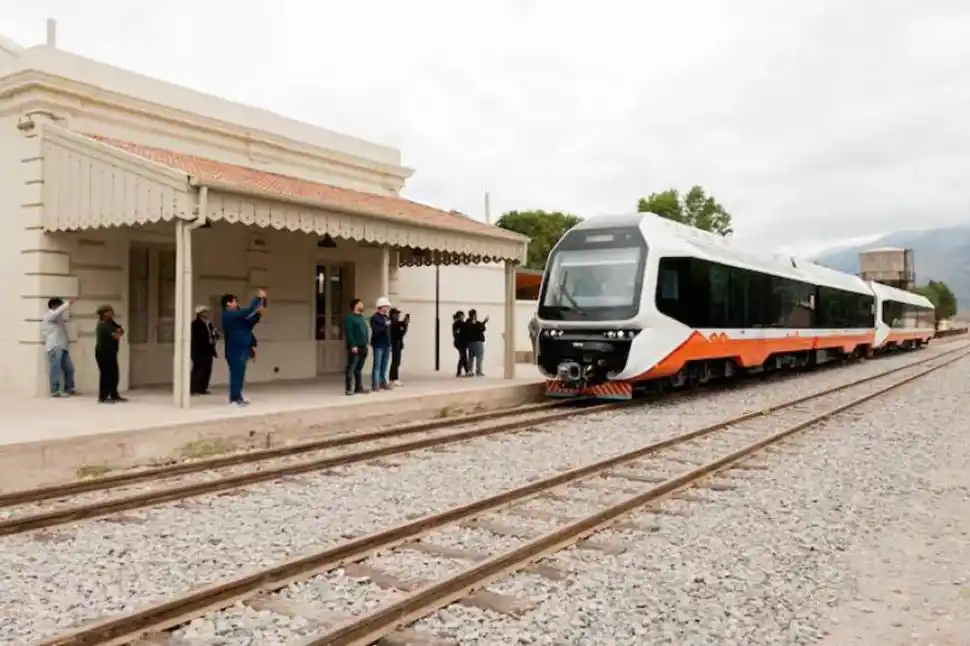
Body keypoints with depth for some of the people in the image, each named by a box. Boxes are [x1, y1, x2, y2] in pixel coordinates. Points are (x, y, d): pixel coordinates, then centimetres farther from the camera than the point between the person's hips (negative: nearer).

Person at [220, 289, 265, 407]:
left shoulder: (234, 316, 16)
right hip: (236, 349, -10)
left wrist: (258, 313, 9)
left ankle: (237, 397, 19)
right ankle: (235, 399, -6)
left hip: (240, 349, 10)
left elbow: (248, 323, 21)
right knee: (237, 373, -8)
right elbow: (248, 310, -22)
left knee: (238, 374, 13)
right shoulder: (229, 315, -15)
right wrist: (259, 298, -15)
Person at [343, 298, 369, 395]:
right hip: (355, 347, -8)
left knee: (359, 369, 11)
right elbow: (348, 332, -15)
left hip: (363, 347, 8)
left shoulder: (361, 317, 20)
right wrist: (353, 345, -20)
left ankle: (359, 388, 15)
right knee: (351, 368, -6)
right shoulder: (349, 317, -6)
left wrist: (366, 344, 14)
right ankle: (349, 389, -5)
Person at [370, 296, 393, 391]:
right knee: (377, 365, -6)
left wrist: (390, 343, 13)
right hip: (378, 345, -7)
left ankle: (383, 382, 17)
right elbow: (375, 331, -17)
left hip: (387, 344, 7)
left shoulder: (387, 317, 14)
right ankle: (375, 384, -4)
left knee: (384, 365, 10)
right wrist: (385, 325, -24)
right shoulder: (374, 318, -7)